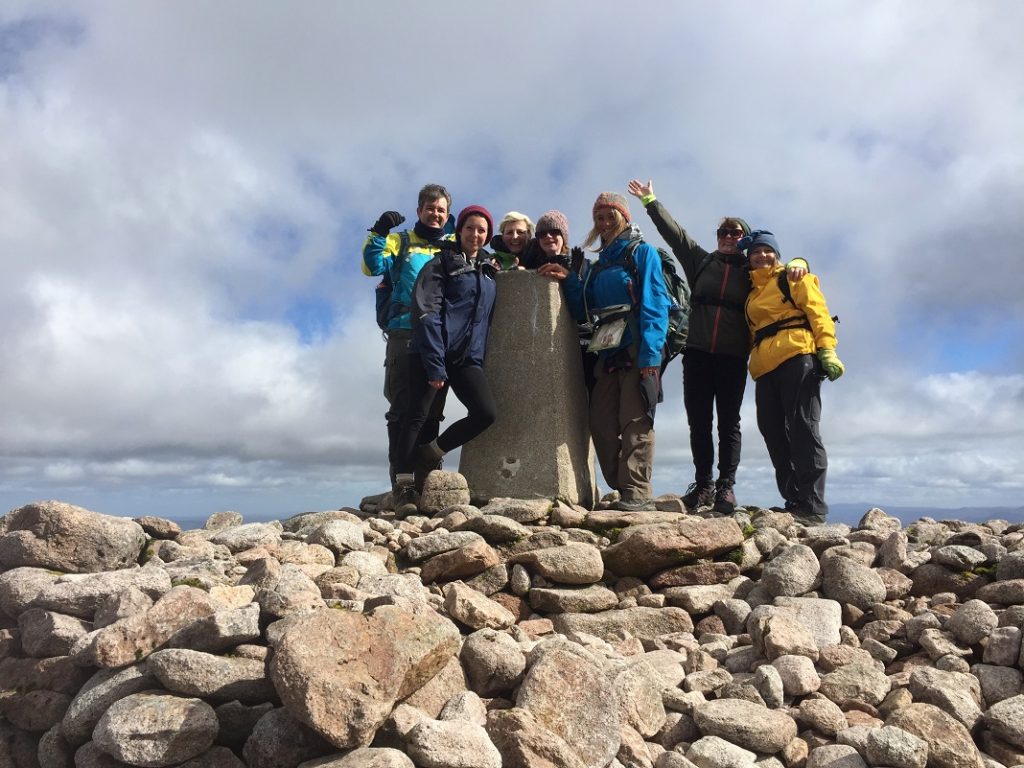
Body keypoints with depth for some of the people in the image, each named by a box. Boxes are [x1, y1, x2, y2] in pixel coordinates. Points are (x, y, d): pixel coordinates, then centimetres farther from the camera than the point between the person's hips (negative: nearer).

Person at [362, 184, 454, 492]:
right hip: (405, 334, -2)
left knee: (432, 410, 4)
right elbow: (373, 266, 0)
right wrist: (379, 233, -13)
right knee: (402, 407, -6)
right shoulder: (402, 241, 13)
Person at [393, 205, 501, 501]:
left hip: (468, 358, 5)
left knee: (486, 413, -11)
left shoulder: (489, 269, 19)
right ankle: (405, 486, 0)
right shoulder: (441, 264, 2)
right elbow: (426, 315, -8)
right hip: (431, 354, -5)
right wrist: (435, 364, -16)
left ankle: (429, 454, 6)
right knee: (418, 416, -8)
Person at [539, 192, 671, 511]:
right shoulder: (595, 265, 23)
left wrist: (650, 353, -17)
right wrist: (570, 281, 5)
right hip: (608, 354, 7)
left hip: (638, 351, -6)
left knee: (635, 422, -11)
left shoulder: (642, 252, 5)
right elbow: (583, 313, 19)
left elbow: (655, 305, -6)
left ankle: (638, 493, -11)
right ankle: (623, 490, 8)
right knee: (601, 424, 1)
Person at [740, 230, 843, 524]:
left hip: (796, 357, -7)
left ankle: (813, 506, -13)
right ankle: (793, 501, 6)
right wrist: (753, 360, 14)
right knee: (774, 434, 1)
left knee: (802, 429, -13)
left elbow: (817, 311, -2)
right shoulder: (752, 292, 28)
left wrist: (827, 350, -15)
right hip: (765, 367, 7)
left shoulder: (793, 278, 11)